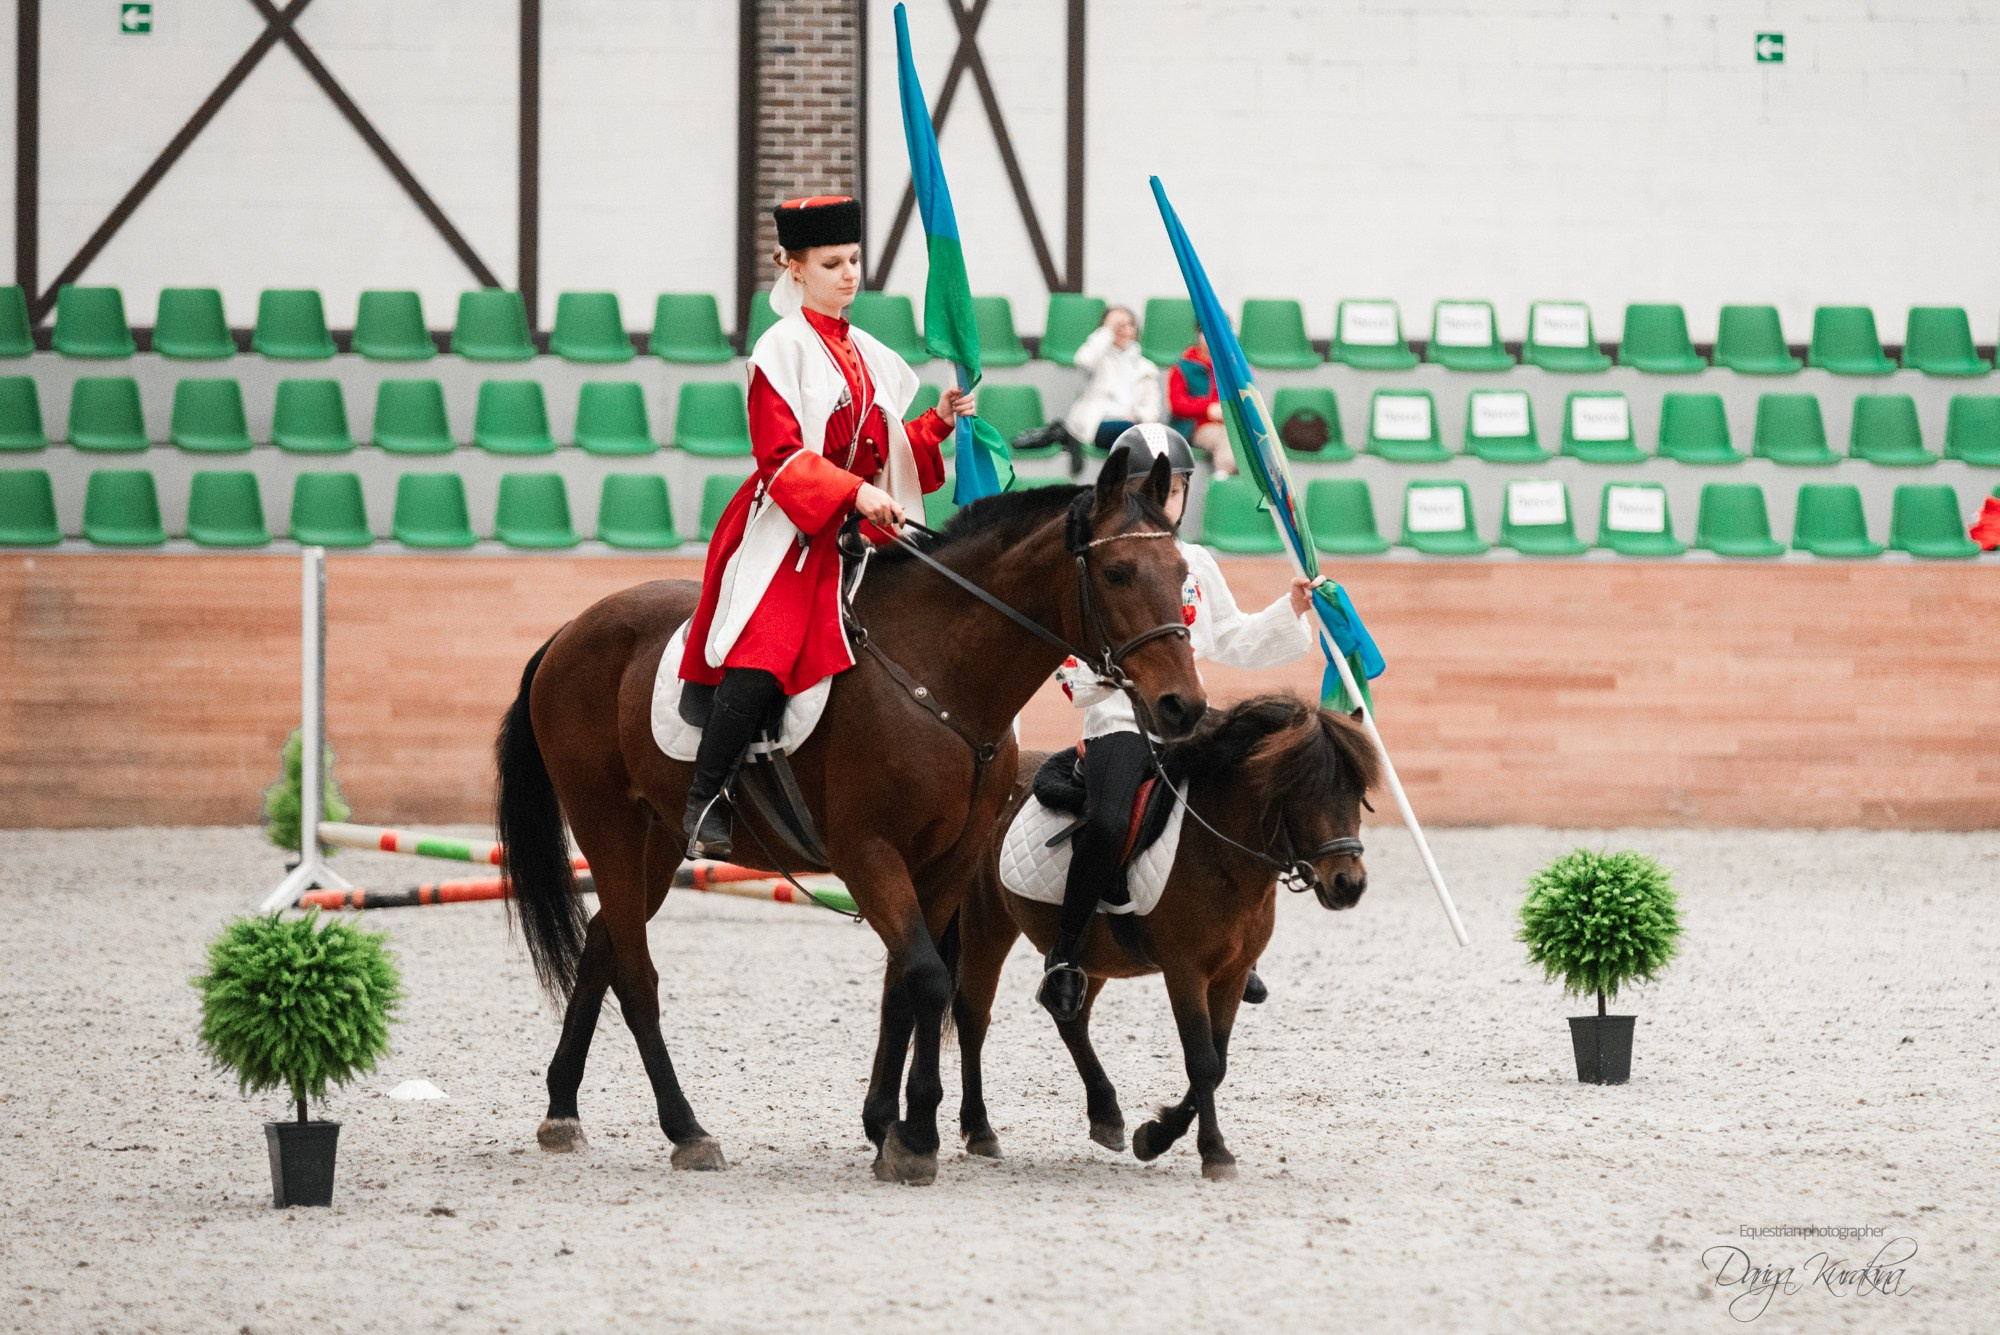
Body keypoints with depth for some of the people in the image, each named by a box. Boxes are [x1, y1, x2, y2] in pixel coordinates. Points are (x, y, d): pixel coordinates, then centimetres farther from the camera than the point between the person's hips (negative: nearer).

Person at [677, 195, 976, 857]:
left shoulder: (868, 356, 17)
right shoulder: (783, 350, -5)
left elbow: (886, 452, 22)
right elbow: (781, 456, -14)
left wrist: (939, 423, 6)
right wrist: (854, 492, -25)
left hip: (859, 532, 8)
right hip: (786, 533, -8)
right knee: (759, 663, -25)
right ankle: (705, 804, -18)